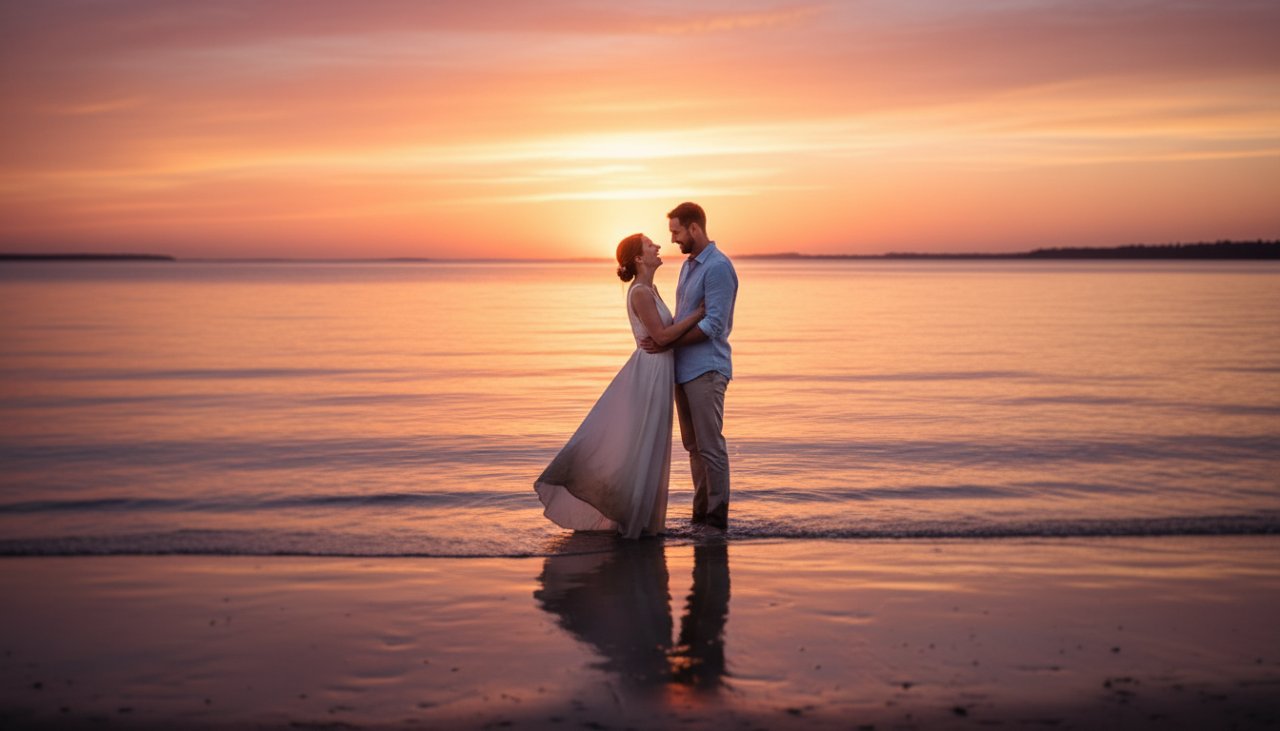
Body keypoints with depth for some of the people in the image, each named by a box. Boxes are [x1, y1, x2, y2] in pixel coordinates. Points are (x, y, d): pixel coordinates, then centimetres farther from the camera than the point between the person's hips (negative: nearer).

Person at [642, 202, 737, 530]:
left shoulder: (718, 267, -13)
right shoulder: (688, 265, 17)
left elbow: (713, 325, -19)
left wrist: (667, 343, -17)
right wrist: (661, 341, 9)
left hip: (706, 370, -9)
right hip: (683, 368, 9)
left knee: (710, 444, -5)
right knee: (693, 443, 12)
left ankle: (717, 518, 2)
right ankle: (700, 512, 19)